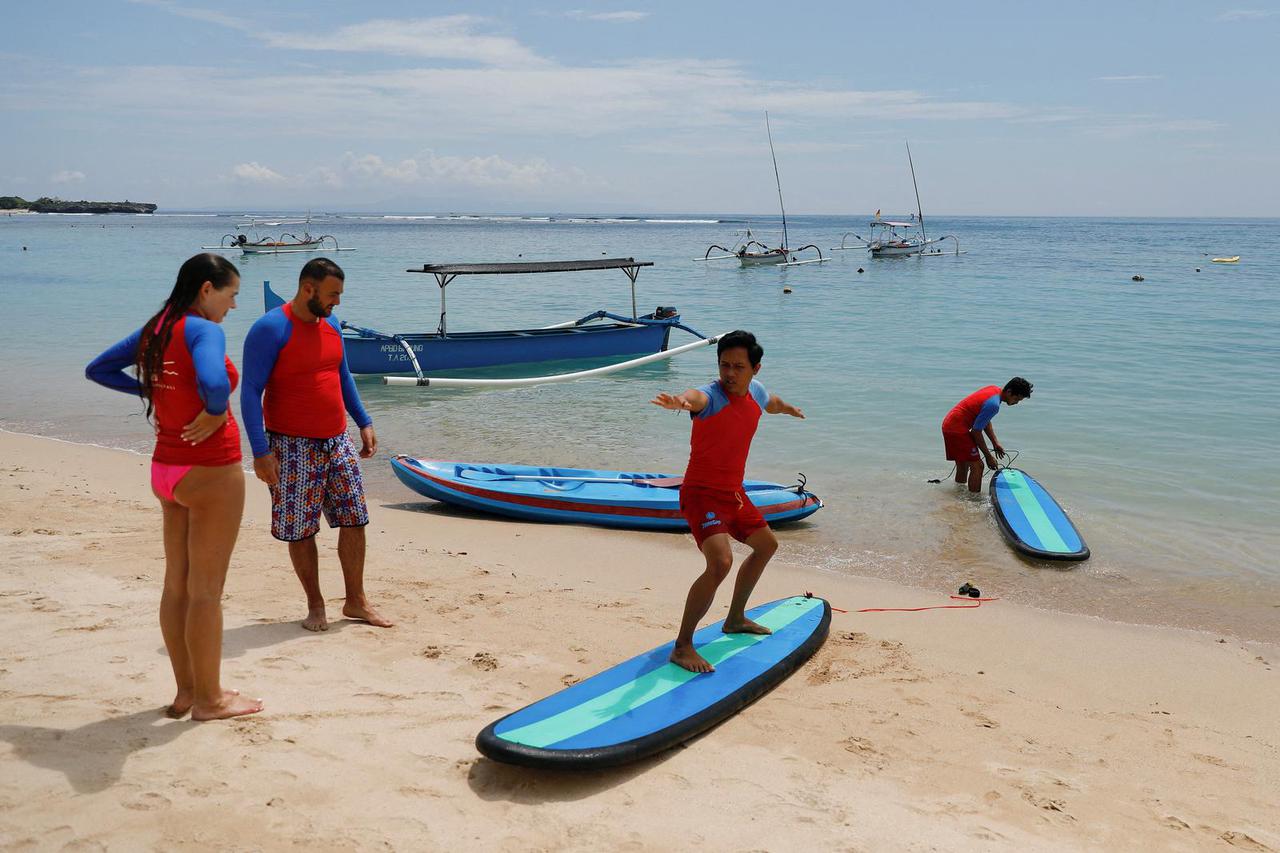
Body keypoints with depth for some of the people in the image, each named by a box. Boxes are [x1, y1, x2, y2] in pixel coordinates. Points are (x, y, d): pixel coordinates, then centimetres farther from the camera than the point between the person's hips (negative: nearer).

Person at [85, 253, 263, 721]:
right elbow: (213, 383, -38)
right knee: (206, 591, 2)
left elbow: (97, 369, 18)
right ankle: (209, 699, 13)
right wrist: (216, 411, -17)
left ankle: (186, 690, 26)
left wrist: (152, 391, 10)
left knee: (176, 586, 14)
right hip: (211, 472, -8)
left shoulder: (154, 330, 7)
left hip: (166, 469, 8)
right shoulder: (204, 330, -18)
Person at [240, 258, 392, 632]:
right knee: (300, 529, 2)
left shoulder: (331, 324, 9)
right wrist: (261, 451, -20)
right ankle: (315, 605, 18)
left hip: (336, 441, 7)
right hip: (293, 447, -6)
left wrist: (364, 423, 16)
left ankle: (356, 601, 17)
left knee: (354, 519, 6)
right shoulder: (270, 329, -13)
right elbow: (250, 392, -15)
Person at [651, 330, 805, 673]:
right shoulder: (711, 396, -24)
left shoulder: (755, 391, 0)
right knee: (720, 561, -27)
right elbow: (694, 397, -51)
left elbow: (772, 402, 27)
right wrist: (679, 401, -75)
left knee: (766, 545, 25)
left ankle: (736, 619, 43)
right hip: (701, 494, -9)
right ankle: (682, 647, -17)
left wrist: (790, 409, 49)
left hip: (734, 493, 9)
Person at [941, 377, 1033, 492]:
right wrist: (988, 456, -9)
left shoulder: (995, 390, 5)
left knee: (963, 467, 19)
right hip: (957, 429, -10)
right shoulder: (993, 404, -24)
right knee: (977, 466, -8)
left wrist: (995, 443, 13)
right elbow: (976, 432, -19)